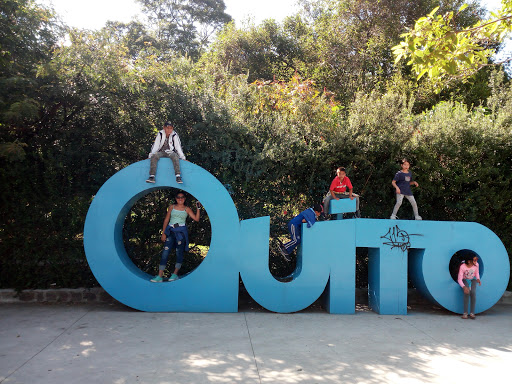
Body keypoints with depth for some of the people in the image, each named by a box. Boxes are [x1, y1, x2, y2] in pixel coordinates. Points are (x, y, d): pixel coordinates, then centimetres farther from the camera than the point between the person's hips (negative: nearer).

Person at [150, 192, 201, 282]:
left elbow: (196, 219, -2)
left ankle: (175, 274, 15)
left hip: (181, 231, -1)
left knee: (179, 253, 2)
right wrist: (163, 233, 3)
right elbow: (166, 220, 9)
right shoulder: (172, 207, 10)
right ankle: (160, 276, -6)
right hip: (170, 231, 1)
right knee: (165, 252, -6)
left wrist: (198, 208, -11)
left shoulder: (187, 209, 6)